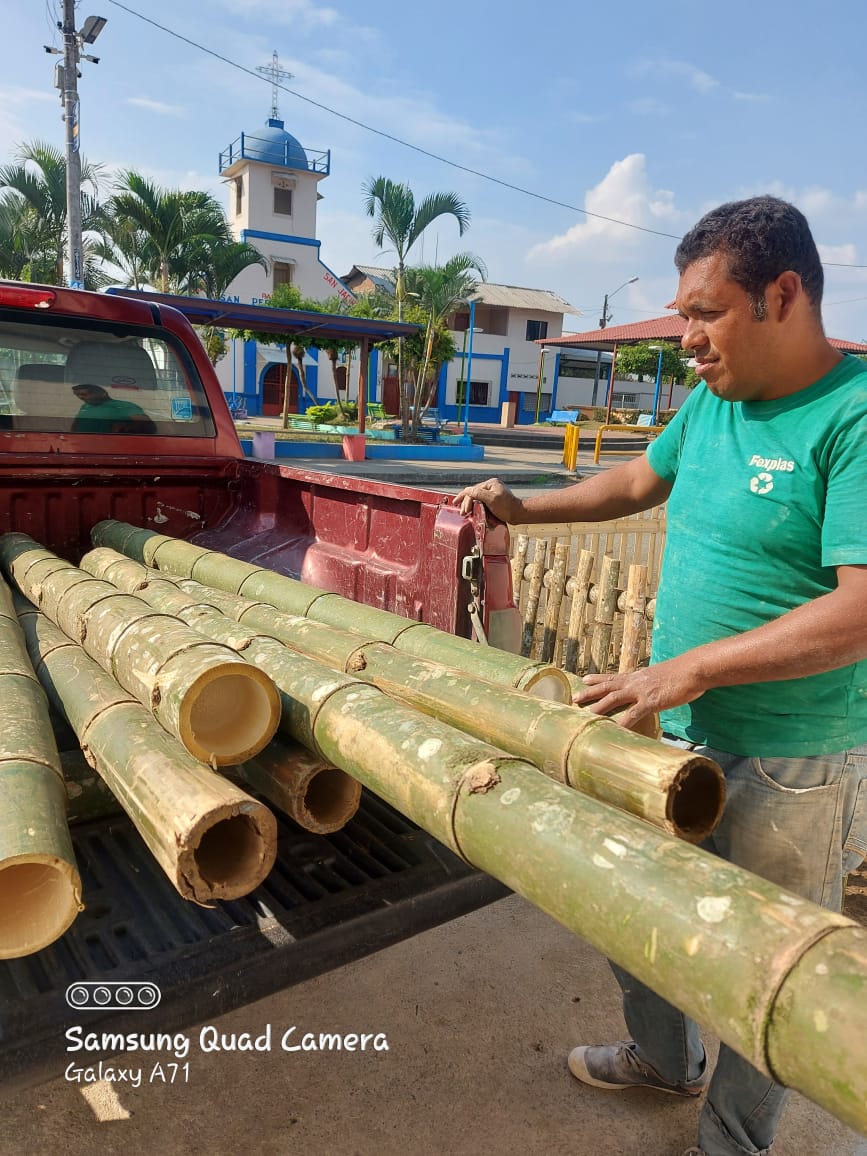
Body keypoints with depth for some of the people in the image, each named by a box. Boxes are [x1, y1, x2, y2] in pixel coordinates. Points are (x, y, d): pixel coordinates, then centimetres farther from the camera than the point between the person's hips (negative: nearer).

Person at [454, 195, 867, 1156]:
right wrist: (520, 509, 13)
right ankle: (662, 1059, 53)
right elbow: (638, 480, 19)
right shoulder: (711, 401, 4)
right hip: (677, 737, 8)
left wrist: (692, 666, -27)